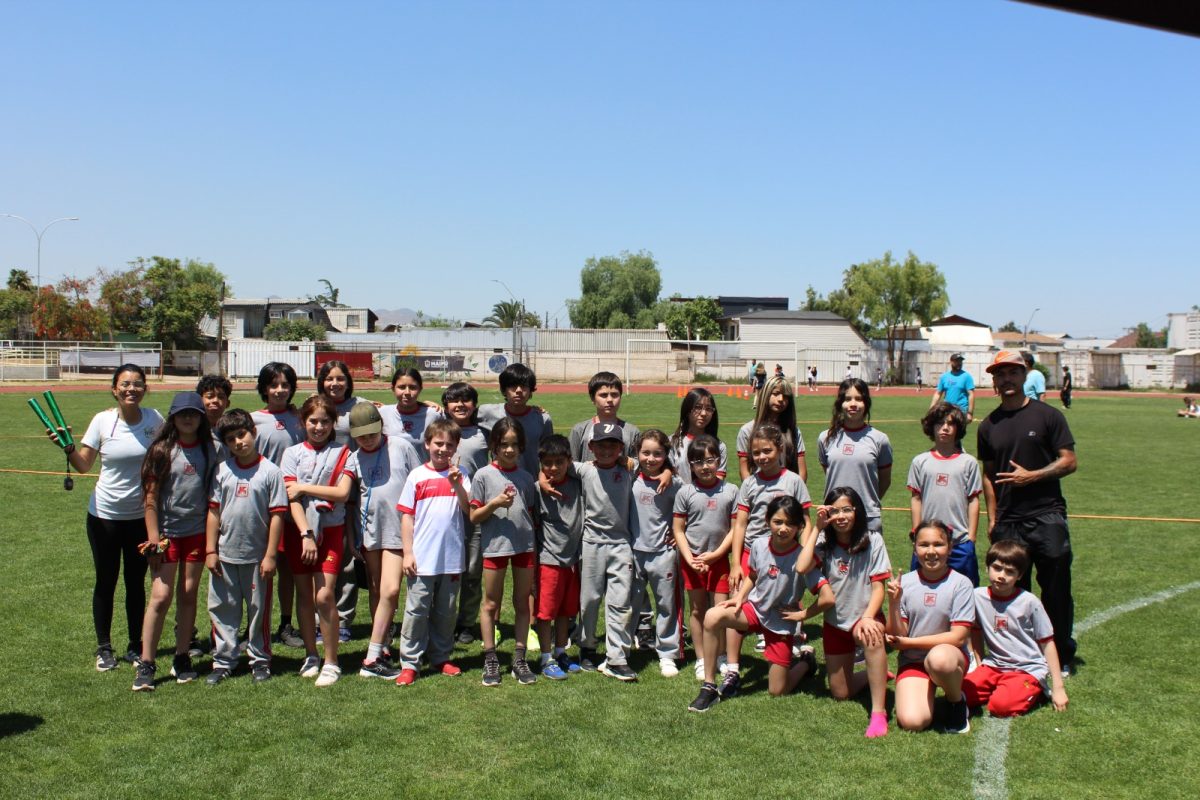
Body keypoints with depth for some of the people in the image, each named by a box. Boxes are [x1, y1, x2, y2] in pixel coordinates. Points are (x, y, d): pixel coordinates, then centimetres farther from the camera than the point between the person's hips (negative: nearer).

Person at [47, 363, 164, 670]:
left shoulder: (154, 420, -6)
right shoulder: (102, 421, -10)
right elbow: (84, 465, -7)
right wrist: (68, 447, -24)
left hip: (141, 515, 1)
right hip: (105, 515, -1)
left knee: (136, 582, 11)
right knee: (106, 582, 9)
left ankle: (136, 646, 24)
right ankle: (104, 648, 23)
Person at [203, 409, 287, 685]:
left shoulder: (270, 471, -7)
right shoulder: (222, 471, 3)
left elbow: (277, 515, -7)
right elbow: (214, 511, 5)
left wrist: (270, 555, -9)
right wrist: (210, 551, 1)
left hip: (257, 556, -3)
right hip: (225, 555, 3)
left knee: (258, 611, 8)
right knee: (222, 610, 9)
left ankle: (260, 661, 22)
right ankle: (223, 661, 20)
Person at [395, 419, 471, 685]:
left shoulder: (460, 475, 5)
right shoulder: (417, 476, 0)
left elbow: (468, 511, -5)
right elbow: (407, 517, 1)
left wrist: (457, 486, -19)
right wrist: (407, 553, -3)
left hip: (452, 558, 2)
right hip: (422, 559, -2)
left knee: (446, 612, 13)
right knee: (416, 611, 1)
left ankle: (441, 658, 25)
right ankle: (409, 663, 9)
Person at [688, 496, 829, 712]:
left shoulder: (802, 554, -24)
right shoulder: (760, 545, -10)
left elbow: (828, 599, -41)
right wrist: (740, 597, -2)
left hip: (781, 621, -3)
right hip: (755, 608, 3)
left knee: (777, 691, 2)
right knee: (712, 617, -27)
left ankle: (806, 660, 34)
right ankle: (709, 687, -15)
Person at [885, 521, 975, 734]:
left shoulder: (961, 584, -8)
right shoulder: (904, 582, -2)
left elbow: (958, 637, -12)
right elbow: (896, 637, -2)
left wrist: (908, 642, -11)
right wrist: (893, 603, -18)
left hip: (949, 655, -2)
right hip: (912, 661, 2)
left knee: (938, 657, -39)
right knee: (911, 722, -22)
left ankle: (957, 701, -6)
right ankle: (928, 692, 14)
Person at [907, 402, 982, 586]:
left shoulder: (968, 462, 1)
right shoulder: (920, 462, 4)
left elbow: (973, 500, 2)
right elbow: (916, 499, 6)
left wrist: (971, 538, -1)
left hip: (960, 541, -1)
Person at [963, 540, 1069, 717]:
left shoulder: (1029, 602, -10)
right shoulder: (978, 596, -2)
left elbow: (1047, 643, -4)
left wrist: (1058, 688, -5)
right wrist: (979, 666, 11)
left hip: (1028, 669, -4)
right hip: (994, 666, 4)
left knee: (1001, 705, -28)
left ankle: (1036, 691, 2)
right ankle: (1004, 688, 4)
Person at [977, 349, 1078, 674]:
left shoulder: (1047, 415, 0)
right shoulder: (989, 425, 11)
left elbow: (1069, 461, -3)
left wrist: (1030, 476, -13)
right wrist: (992, 518, 10)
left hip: (1047, 514, -3)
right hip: (1008, 520, 3)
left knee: (1056, 588, 0)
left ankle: (1062, 655, 13)